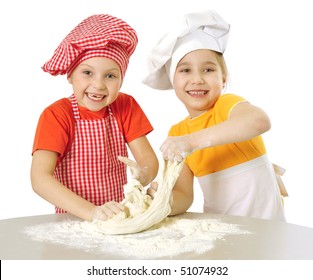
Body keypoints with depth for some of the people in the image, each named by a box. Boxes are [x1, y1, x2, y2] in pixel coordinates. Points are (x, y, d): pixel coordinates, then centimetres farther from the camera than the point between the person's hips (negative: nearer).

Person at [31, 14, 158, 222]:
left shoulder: (126, 106, -1)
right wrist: (92, 211, -32)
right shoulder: (56, 115, -11)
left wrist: (144, 174, -28)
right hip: (73, 219, -3)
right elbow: (39, 178, -21)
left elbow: (149, 159, -5)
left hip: (119, 217, 3)